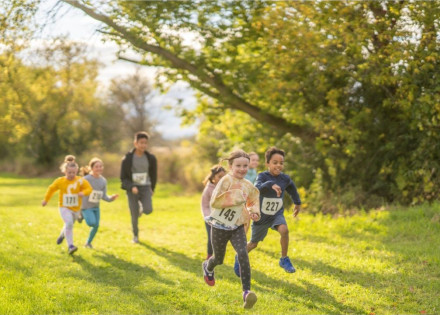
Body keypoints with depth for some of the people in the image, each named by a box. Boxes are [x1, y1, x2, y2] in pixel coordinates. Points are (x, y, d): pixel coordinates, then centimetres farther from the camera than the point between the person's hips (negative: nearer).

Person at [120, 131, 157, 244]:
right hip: (132, 189, -1)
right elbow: (123, 178, -6)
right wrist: (131, 187, -21)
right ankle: (135, 235, 26)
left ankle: (141, 209, 17)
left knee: (148, 210, -20)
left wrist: (152, 189, 16)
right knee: (134, 216, 0)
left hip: (145, 188, 1)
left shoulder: (151, 158, -1)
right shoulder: (127, 158, -8)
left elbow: (153, 175, 13)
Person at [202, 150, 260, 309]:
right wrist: (233, 198, -31)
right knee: (219, 259, 15)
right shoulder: (226, 180, -19)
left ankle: (246, 292, -22)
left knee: (243, 254, -21)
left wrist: (254, 211, 0)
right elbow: (214, 201, -26)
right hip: (220, 226, -3)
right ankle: (207, 267, 54)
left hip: (237, 226, 3)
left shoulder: (248, 185, -1)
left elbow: (253, 200, 19)